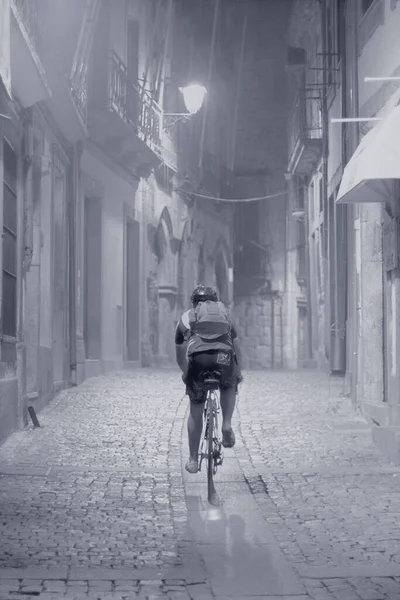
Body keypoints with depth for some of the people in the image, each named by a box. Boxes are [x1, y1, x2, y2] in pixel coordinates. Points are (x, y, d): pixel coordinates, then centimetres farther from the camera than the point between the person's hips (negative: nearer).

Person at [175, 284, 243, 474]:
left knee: (195, 413, 14)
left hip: (198, 358, 0)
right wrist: (238, 373, 50)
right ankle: (227, 424, 12)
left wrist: (186, 373, 54)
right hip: (224, 358, 0)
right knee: (229, 387, 34)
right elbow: (237, 349, 37)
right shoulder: (225, 315, 32)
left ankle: (193, 460, 19)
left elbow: (180, 355, 37)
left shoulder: (186, 318, 30)